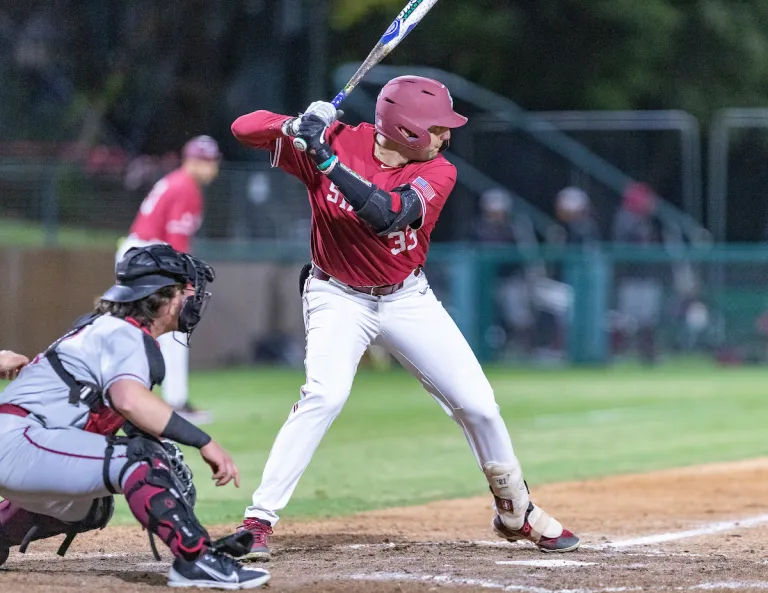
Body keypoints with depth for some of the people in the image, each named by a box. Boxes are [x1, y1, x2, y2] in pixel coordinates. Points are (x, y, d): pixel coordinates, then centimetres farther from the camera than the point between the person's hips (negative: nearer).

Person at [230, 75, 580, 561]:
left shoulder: (438, 172, -14)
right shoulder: (337, 141, -16)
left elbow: (387, 214, -33)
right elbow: (245, 128, -16)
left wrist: (327, 158, -41)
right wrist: (295, 127, -36)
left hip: (408, 298, 3)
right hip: (339, 297, -3)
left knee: (477, 402, 1)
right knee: (326, 393, -27)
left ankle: (516, 512, 24)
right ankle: (259, 519, -23)